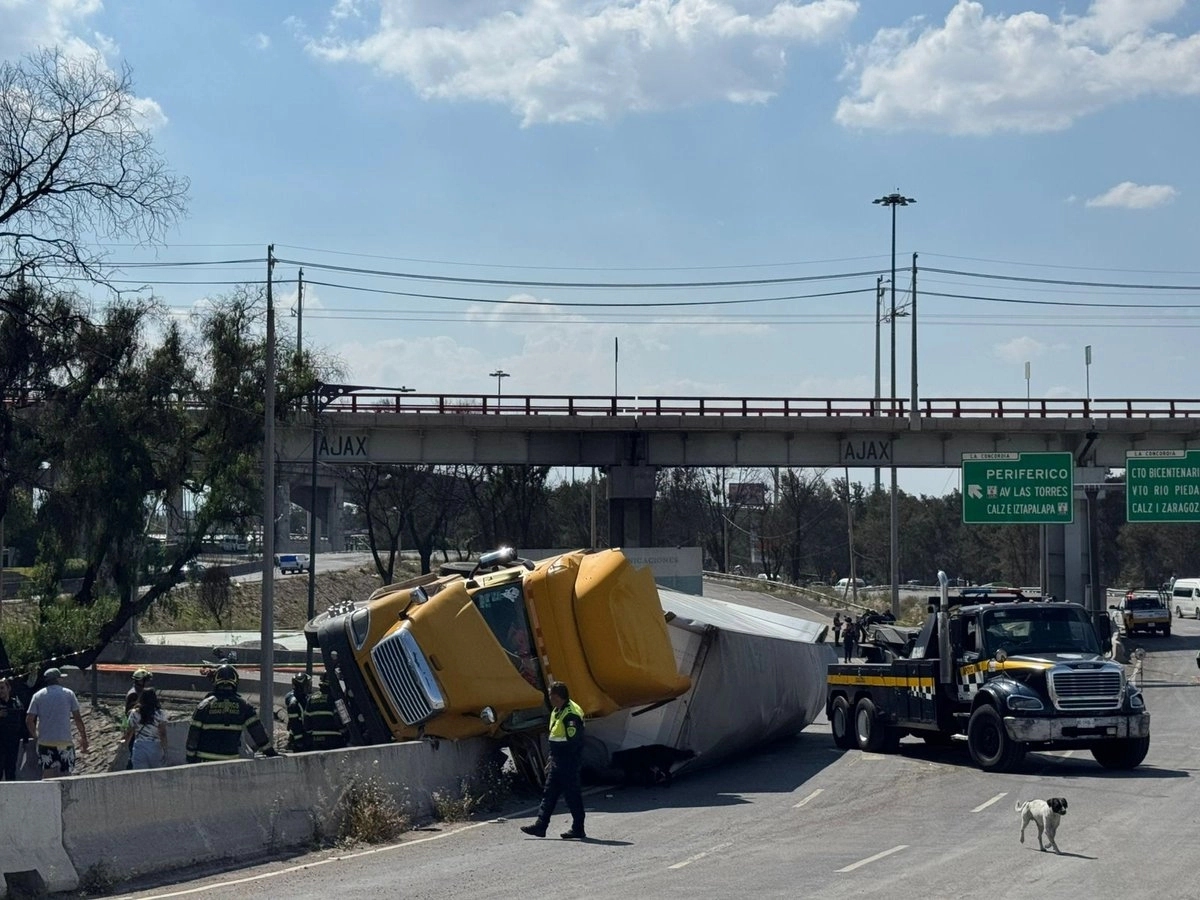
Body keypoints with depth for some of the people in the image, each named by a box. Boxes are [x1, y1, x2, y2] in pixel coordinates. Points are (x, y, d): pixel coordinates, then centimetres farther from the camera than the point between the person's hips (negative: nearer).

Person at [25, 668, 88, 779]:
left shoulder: (38, 696, 7)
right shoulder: (68, 693, 4)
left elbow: (29, 720, 1)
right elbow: (78, 718, 2)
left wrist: (35, 734, 16)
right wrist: (83, 737, 11)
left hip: (45, 742, 1)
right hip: (65, 741, -1)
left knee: (48, 776, 3)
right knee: (67, 775, 2)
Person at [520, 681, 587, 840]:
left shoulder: (571, 714, -18)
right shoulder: (556, 712, 15)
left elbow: (572, 741, -22)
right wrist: (551, 761, 19)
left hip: (568, 762, -10)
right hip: (557, 761, 10)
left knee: (572, 794, -3)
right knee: (549, 793, 9)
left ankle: (578, 829, 4)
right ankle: (540, 825, 11)